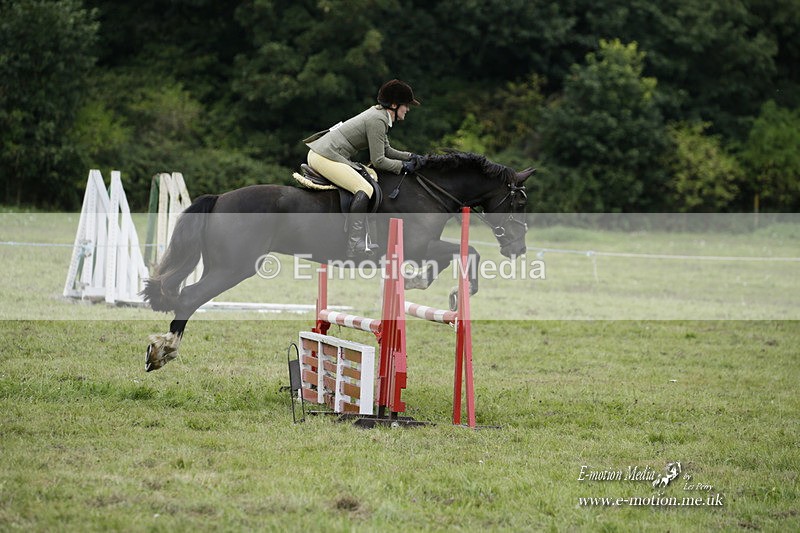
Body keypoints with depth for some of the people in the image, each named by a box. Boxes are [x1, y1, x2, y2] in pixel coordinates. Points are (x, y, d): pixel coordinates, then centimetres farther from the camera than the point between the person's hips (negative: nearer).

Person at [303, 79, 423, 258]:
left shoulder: (379, 115, 16)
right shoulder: (377, 120, -16)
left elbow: (386, 151, 26)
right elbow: (378, 161, -14)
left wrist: (410, 156, 14)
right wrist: (403, 166, -2)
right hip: (323, 157, -11)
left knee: (372, 175, 15)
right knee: (365, 189, -20)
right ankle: (355, 246, -25)